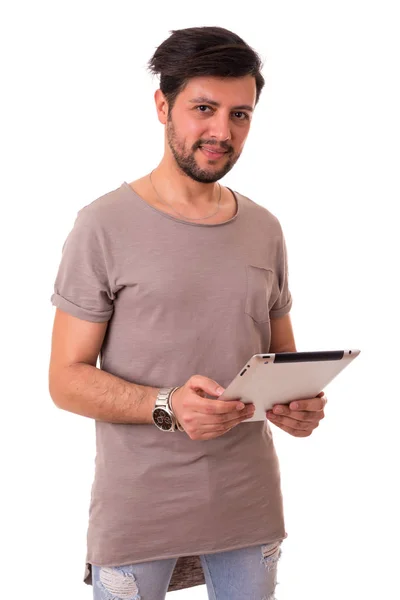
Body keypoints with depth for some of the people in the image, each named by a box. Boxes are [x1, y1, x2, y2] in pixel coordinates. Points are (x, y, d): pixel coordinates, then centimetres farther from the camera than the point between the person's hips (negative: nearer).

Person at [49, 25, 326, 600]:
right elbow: (67, 379, -8)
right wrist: (167, 406, -25)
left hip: (250, 503, 4)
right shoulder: (105, 225, -8)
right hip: (139, 509, -4)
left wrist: (300, 403, -7)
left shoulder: (265, 229, 6)